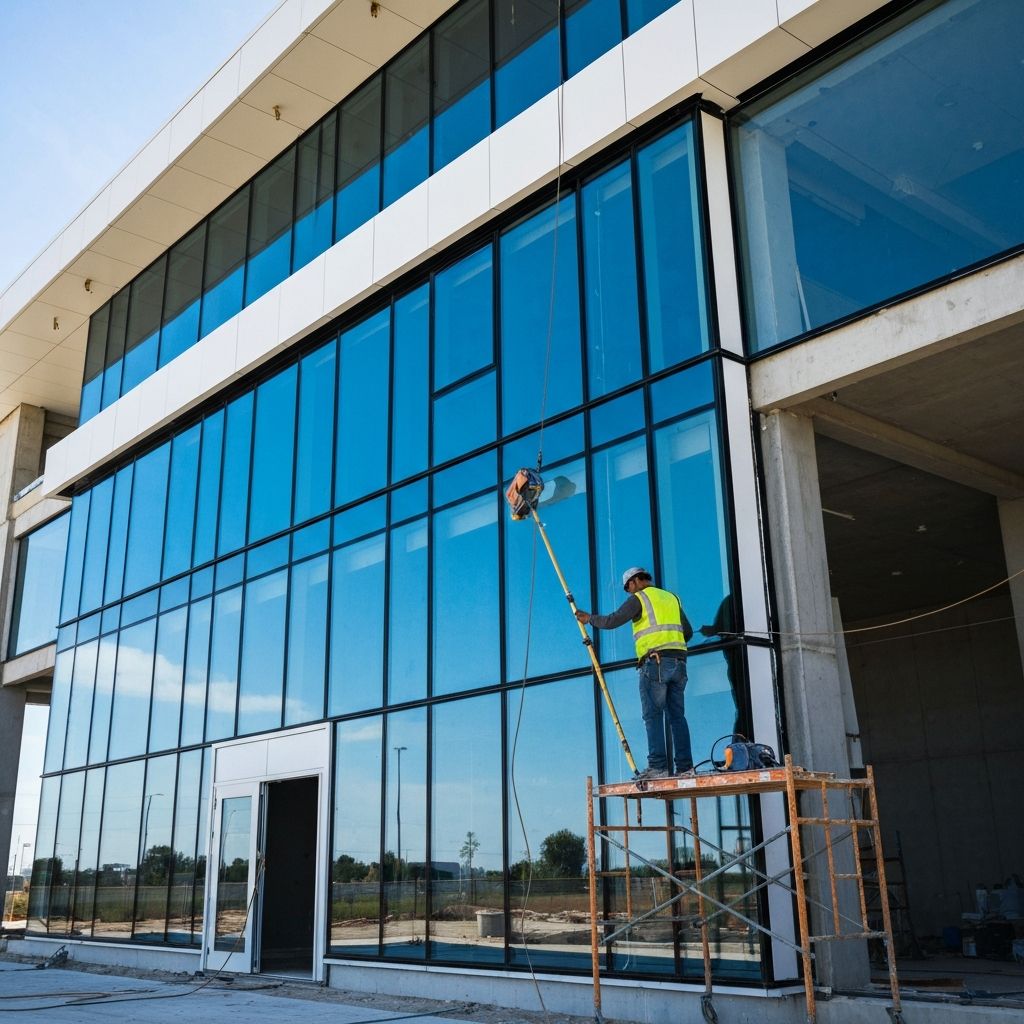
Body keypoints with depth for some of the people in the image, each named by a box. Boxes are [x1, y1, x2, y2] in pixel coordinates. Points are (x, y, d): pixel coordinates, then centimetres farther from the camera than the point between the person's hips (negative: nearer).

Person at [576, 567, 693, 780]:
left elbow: (612, 621, -5)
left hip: (655, 662, -6)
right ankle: (685, 767, -1)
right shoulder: (672, 597, 23)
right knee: (677, 716, 5)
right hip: (678, 662, 6)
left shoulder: (639, 598, 3)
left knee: (653, 715, -6)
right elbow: (688, 631, 21)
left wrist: (590, 619, 11)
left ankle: (657, 766, -13)